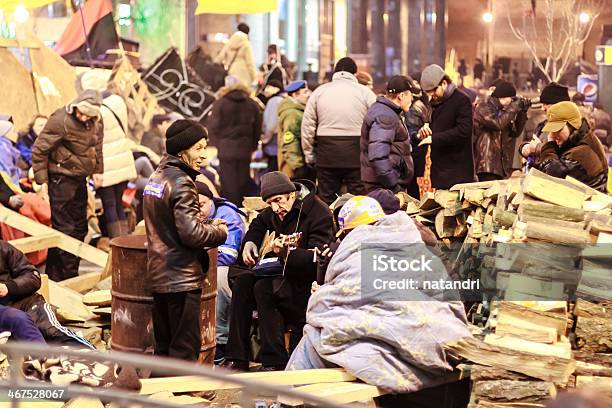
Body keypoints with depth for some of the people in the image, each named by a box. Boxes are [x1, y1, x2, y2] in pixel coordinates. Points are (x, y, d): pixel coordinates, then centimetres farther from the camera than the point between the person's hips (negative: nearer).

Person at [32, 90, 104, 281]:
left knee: (79, 227, 14)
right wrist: (41, 180, -15)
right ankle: (65, 276, -1)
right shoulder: (61, 120, -21)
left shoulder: (95, 123, 2)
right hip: (62, 179, -8)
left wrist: (97, 171, 13)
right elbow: (39, 150, -16)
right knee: (64, 228, -6)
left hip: (80, 179, 8)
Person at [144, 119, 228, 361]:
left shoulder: (157, 177, 12)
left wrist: (207, 223, 8)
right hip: (181, 278, -9)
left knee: (164, 346, 17)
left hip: (159, 275, 9)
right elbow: (191, 233, -24)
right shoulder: (180, 183, -17)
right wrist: (219, 232, -7)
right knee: (185, 348, -3)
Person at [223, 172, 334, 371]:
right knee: (242, 283, -13)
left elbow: (316, 259, -27)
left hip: (309, 281, -8)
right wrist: (250, 242, 9)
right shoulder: (274, 212, 6)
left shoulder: (319, 213, -19)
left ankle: (275, 363, -26)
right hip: (284, 272, 8)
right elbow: (259, 224, 30)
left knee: (264, 288, -29)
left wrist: (286, 252, -42)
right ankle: (236, 360, -13)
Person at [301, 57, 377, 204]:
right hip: (356, 153, -2)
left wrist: (309, 154, 13)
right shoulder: (365, 92, 2)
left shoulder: (319, 92, 8)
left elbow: (308, 126, 7)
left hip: (326, 154, 2)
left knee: (326, 200, 9)